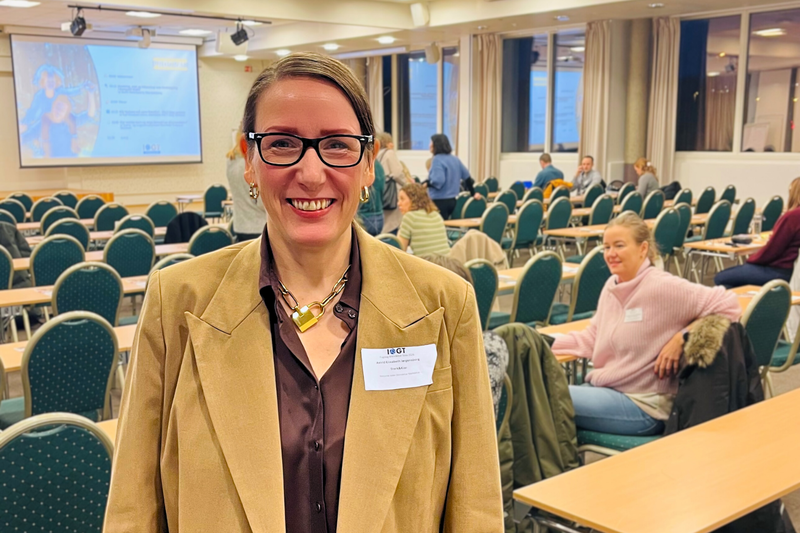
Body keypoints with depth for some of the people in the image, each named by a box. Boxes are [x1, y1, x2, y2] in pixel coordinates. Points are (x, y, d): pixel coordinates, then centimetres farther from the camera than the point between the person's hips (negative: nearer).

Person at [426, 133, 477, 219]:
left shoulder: (437, 159, -13)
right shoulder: (455, 159, 10)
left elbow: (438, 181, -25)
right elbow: (467, 176, 17)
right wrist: (473, 193, 24)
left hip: (440, 202, -8)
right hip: (452, 201, 8)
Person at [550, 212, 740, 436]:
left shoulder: (662, 287, -16)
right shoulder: (611, 285, 7)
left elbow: (728, 304, -16)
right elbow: (593, 338, 13)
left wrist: (682, 338, -21)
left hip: (643, 406, -7)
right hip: (603, 388, 7)